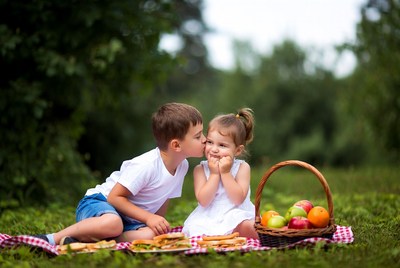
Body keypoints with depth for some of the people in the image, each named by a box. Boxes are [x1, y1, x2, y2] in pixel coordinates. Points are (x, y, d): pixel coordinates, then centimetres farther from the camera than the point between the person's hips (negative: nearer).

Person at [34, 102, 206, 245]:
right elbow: (115, 197, -20)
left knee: (150, 235, -27)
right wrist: (149, 218, -22)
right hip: (99, 201, -7)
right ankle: (53, 238, -23)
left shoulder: (182, 165, -1)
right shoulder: (145, 166, -24)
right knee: (112, 223, -42)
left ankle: (87, 239, -20)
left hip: (130, 219, 7)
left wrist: (159, 224, 1)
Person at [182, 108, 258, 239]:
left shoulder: (242, 167, 1)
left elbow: (238, 199, -10)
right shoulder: (200, 169, 3)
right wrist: (214, 174, -11)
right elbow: (203, 201, -9)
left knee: (246, 227, -32)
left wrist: (225, 173, -12)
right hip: (208, 220, 1)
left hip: (237, 217, -1)